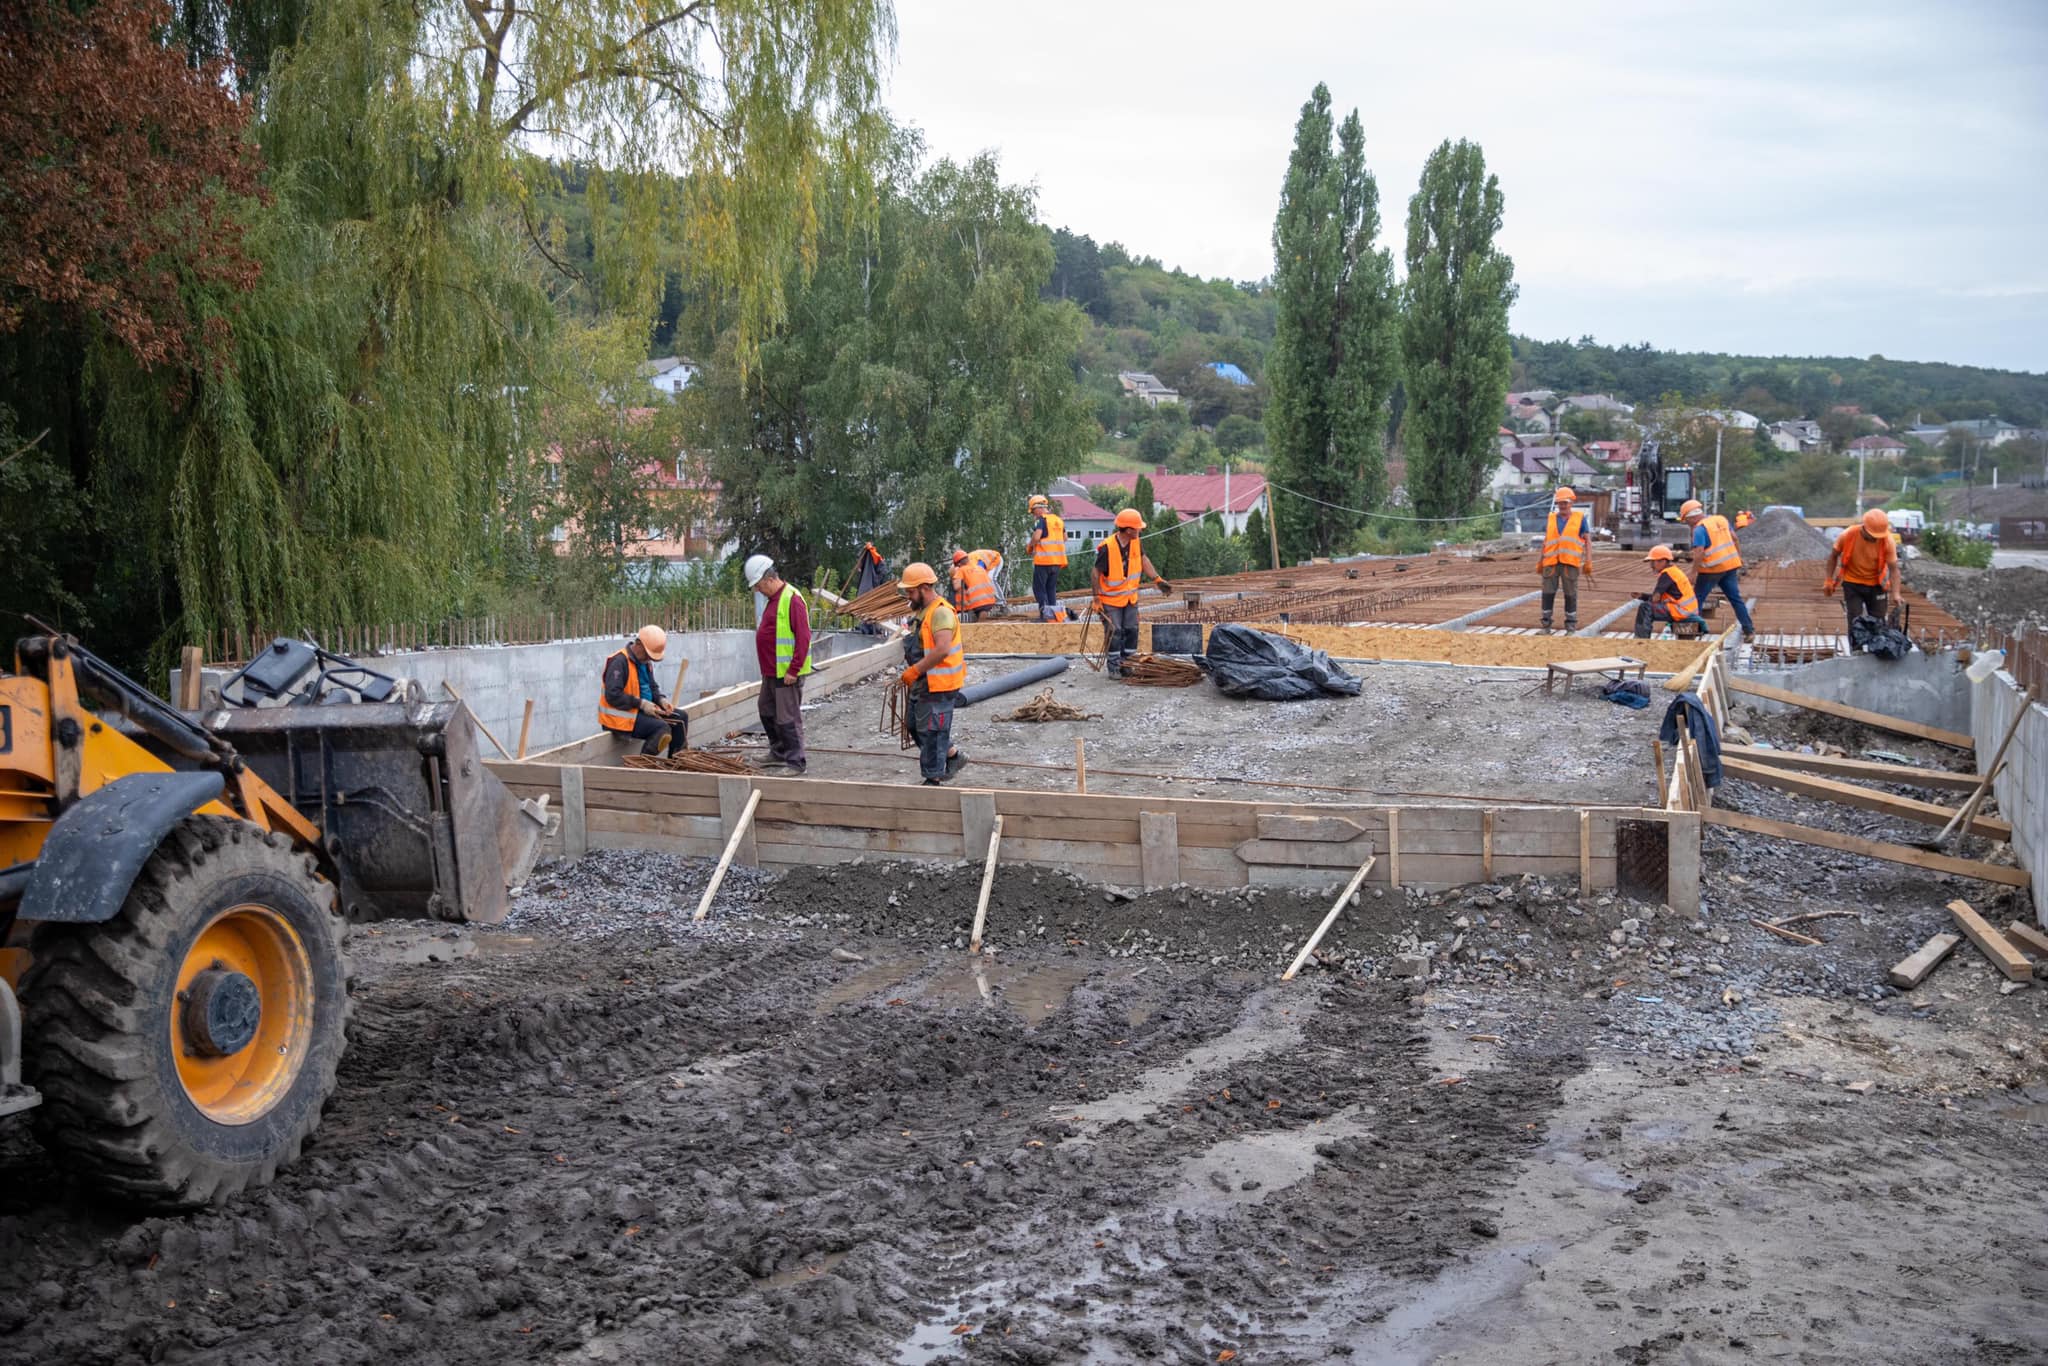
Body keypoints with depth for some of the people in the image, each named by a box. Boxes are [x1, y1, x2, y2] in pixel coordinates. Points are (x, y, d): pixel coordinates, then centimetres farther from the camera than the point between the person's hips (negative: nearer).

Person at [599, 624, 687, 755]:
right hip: (621, 716, -10)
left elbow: (652, 687, 23)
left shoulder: (645, 661, 11)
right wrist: (641, 704, -23)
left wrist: (661, 700, 1)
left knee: (680, 717, 5)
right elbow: (613, 695, -25)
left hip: (643, 709, 10)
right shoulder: (620, 662, -19)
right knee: (662, 728, -28)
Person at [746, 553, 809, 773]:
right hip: (772, 671, 10)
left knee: (788, 718, -6)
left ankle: (796, 761, 2)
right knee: (768, 712, 20)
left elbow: (803, 637, -21)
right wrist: (767, 667, 19)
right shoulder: (774, 599, 14)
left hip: (787, 673, -10)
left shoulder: (791, 599, -18)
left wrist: (793, 670, -22)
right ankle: (779, 753, 34)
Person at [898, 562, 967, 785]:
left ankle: (933, 779, 6)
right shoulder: (921, 610, 14)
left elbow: (942, 650, -31)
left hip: (938, 685, -11)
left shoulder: (940, 613, -20)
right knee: (916, 726, 19)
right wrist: (913, 672, 16)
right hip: (923, 683, 11)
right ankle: (953, 756, 31)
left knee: (931, 731, -3)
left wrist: (915, 671, -26)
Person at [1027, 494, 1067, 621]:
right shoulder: (1059, 520, 13)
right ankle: (1054, 611, 13)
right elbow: (1065, 538, 22)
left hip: (1043, 559, -7)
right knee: (1052, 588, 16)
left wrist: (1031, 546, -5)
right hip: (1057, 560, 7)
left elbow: (1036, 536, -23)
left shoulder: (1041, 519, -10)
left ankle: (1045, 612, -10)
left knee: (1039, 587, 1)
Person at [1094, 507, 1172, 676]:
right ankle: (1114, 668, 11)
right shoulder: (1107, 547, -27)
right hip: (1111, 599, -6)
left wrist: (1157, 580, 5)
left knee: (1132, 631, 9)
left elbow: (1143, 560, 10)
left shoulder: (1136, 542, -8)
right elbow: (1097, 572, -18)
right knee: (1114, 633, -2)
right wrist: (1097, 599, -16)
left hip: (1130, 597, 6)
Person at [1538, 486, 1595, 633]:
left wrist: (1588, 563, -6)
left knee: (1570, 594, 2)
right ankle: (1546, 624, 9)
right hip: (1551, 562, 3)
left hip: (1570, 562, -2)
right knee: (1548, 592, 1)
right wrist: (1540, 563, 15)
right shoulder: (1551, 518, 14)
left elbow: (1588, 541, 3)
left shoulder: (1580, 518, 6)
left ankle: (1571, 626, 10)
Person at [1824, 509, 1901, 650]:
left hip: (1875, 584, 1)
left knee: (1878, 621, 5)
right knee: (1855, 620, -3)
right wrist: (1829, 581, -2)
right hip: (1852, 584, -1)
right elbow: (1833, 556, -3)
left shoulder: (1888, 541, -22)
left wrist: (1896, 594, -28)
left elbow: (1894, 569, -17)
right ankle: (1856, 652, 7)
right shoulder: (1848, 536, -21)